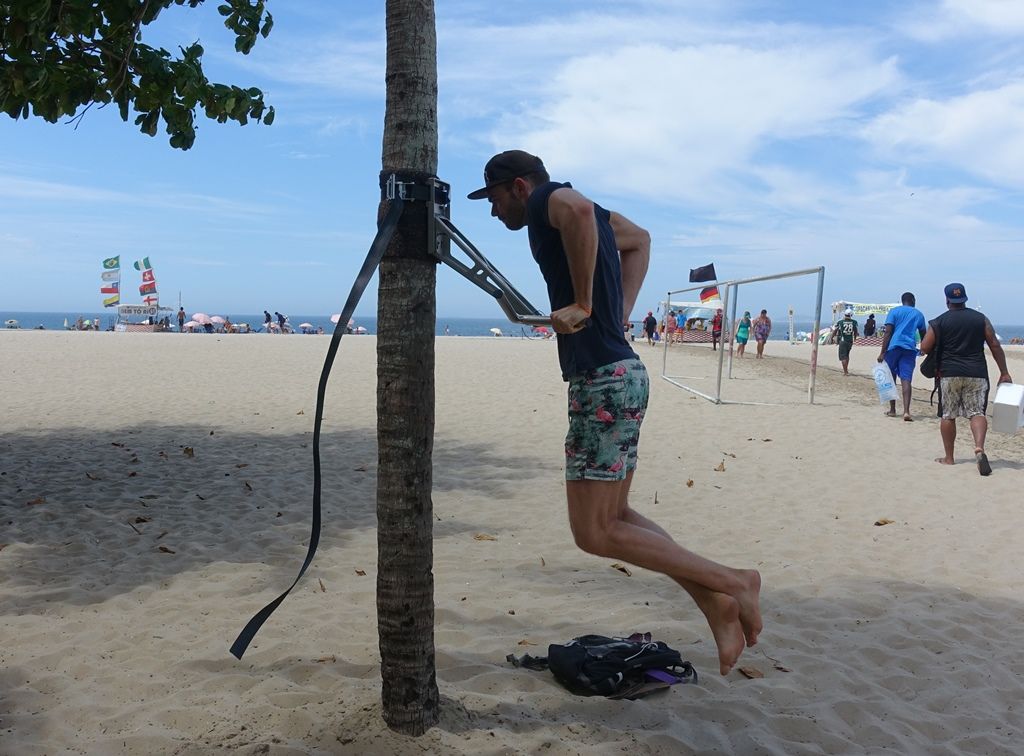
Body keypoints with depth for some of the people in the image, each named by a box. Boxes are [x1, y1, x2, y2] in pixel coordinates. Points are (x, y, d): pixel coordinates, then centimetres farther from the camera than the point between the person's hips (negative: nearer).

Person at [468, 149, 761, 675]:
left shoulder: (545, 199, -7)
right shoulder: (589, 213, 20)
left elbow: (578, 209, -32)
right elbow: (639, 240, 37)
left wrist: (582, 303, -24)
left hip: (604, 381, -10)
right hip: (617, 373, 10)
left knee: (595, 533, -4)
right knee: (612, 516, 15)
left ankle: (730, 583, 3)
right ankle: (716, 604, 14)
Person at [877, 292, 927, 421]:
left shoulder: (894, 311, 6)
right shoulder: (918, 314, 14)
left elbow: (888, 332, -4)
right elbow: (923, 335, 23)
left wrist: (882, 352, -7)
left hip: (893, 347, -1)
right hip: (910, 348, 1)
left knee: (891, 378, 11)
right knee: (906, 380, -5)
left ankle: (892, 410, 16)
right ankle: (906, 411, -18)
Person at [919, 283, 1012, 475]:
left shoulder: (939, 322, -1)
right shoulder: (981, 319, 5)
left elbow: (924, 348, -6)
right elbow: (995, 346, 3)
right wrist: (1004, 373, 7)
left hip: (949, 373, -1)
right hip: (977, 373, 1)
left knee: (948, 416, 8)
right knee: (977, 412, 1)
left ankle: (948, 457, 14)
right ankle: (979, 447, -24)